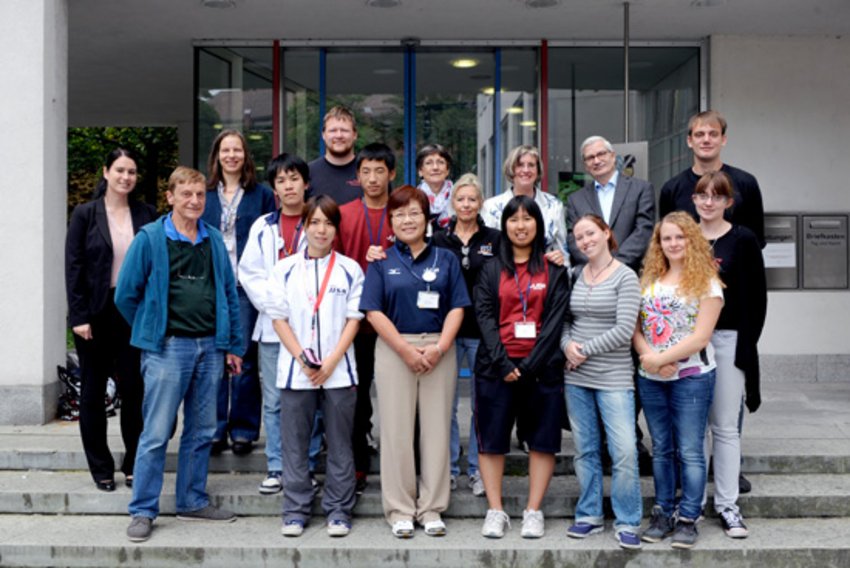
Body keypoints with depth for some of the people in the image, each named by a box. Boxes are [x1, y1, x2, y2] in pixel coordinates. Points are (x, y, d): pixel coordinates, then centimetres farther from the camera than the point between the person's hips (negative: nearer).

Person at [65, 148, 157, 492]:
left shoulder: (146, 215, 5)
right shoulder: (85, 214, -1)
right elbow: (73, 266, -4)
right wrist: (79, 316, -10)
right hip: (96, 314, -1)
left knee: (133, 389, 1)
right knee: (93, 390, 7)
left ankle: (134, 465, 15)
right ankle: (101, 468, 18)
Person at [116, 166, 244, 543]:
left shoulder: (214, 240, 10)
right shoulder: (150, 238, -3)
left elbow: (230, 293, 13)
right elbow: (126, 295, -1)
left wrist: (234, 345, 9)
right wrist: (152, 331, 5)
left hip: (210, 346, 5)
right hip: (168, 347, -4)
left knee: (202, 431, 11)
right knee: (156, 433, -2)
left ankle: (193, 502, 23)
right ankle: (143, 511, 7)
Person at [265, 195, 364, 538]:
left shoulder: (350, 269, 3)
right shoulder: (284, 269, 4)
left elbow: (354, 319, 0)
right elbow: (279, 318, 2)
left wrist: (331, 361, -10)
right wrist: (303, 359, -9)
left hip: (339, 370, 0)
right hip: (295, 370, 1)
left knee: (340, 445, 6)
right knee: (295, 444, 6)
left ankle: (338, 510, 15)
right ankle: (295, 510, 16)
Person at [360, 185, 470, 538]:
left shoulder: (446, 259, 9)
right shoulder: (382, 261, 6)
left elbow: (457, 307, 3)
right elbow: (374, 311, -2)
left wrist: (439, 347, -11)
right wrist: (406, 350, -11)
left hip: (439, 351, 1)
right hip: (393, 350, -1)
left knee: (437, 428, 3)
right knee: (396, 429, 1)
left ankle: (431, 509, 14)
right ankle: (399, 510, 12)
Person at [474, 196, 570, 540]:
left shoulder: (554, 270, 6)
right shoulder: (491, 270, 10)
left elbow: (555, 319, -3)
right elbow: (484, 317, 0)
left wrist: (530, 365, -12)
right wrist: (503, 363, -13)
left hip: (541, 366, -1)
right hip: (497, 365, 1)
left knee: (543, 438, 2)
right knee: (492, 438, 1)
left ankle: (533, 512, 12)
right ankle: (495, 511, 10)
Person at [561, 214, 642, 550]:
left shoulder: (625, 277, -6)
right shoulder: (575, 276, 8)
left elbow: (624, 330, -13)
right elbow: (564, 319, 12)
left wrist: (585, 350, -11)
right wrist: (567, 344, -8)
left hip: (613, 378, -4)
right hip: (576, 377, 5)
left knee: (624, 451, -7)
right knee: (585, 449, 11)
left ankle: (627, 522, 6)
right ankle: (589, 515, 23)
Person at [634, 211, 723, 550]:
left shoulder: (706, 282, -5)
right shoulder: (648, 280, 9)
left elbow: (701, 336, -13)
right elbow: (636, 328, 5)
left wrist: (661, 358, -15)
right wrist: (649, 357, -13)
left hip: (691, 377, -4)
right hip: (650, 379, 5)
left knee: (689, 451, 0)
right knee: (661, 448, 12)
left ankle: (688, 519, 8)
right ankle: (662, 514, 20)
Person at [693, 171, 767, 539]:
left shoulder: (743, 241, -1)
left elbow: (757, 298, -2)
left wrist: (746, 345, -9)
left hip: (728, 341, -2)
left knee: (725, 426, 3)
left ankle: (727, 504, 11)